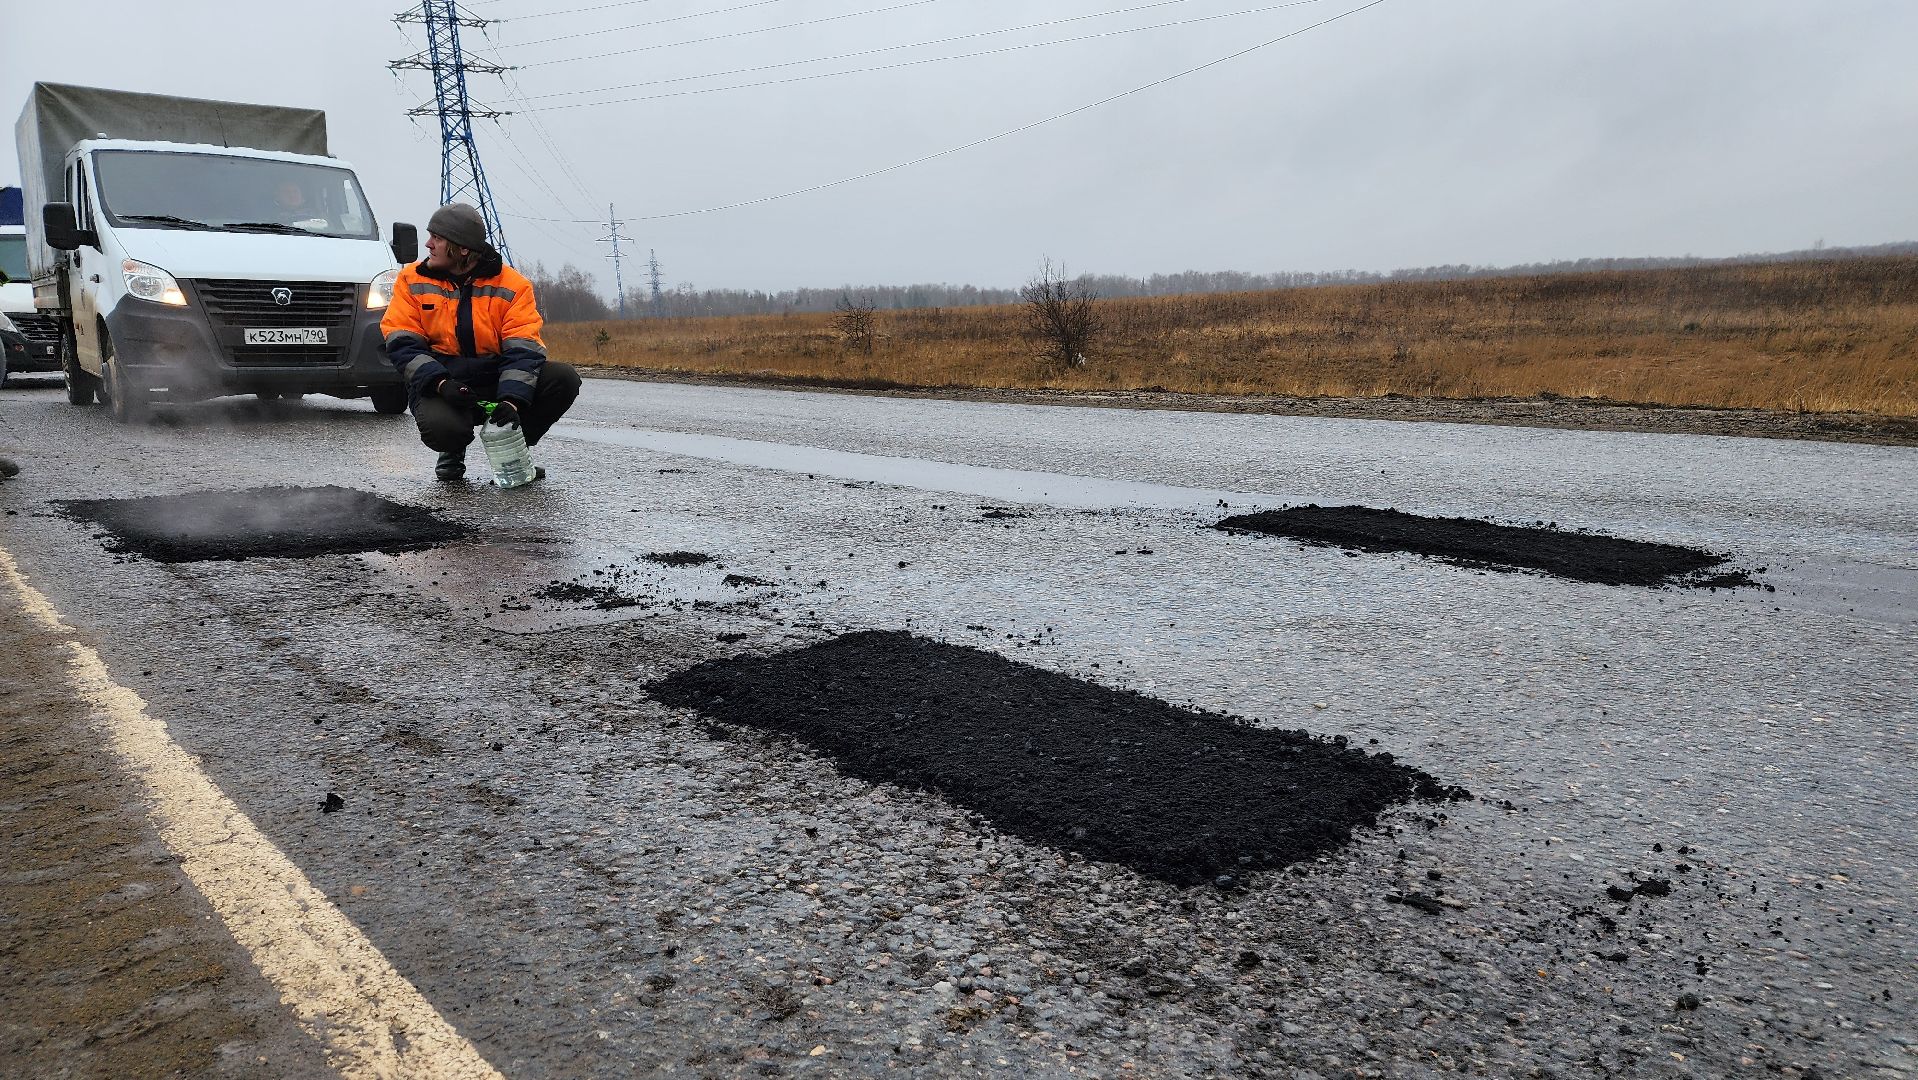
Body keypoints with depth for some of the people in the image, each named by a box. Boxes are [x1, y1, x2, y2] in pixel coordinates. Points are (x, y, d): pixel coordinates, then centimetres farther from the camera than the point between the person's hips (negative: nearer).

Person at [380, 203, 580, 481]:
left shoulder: (512, 285, -3)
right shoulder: (412, 280, 1)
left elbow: (522, 349, -12)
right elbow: (402, 344, -5)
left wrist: (511, 400, -29)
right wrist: (442, 384, -23)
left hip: (496, 380, 1)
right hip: (437, 382, -1)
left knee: (564, 378, -22)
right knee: (441, 427, -36)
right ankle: (453, 450, 7)